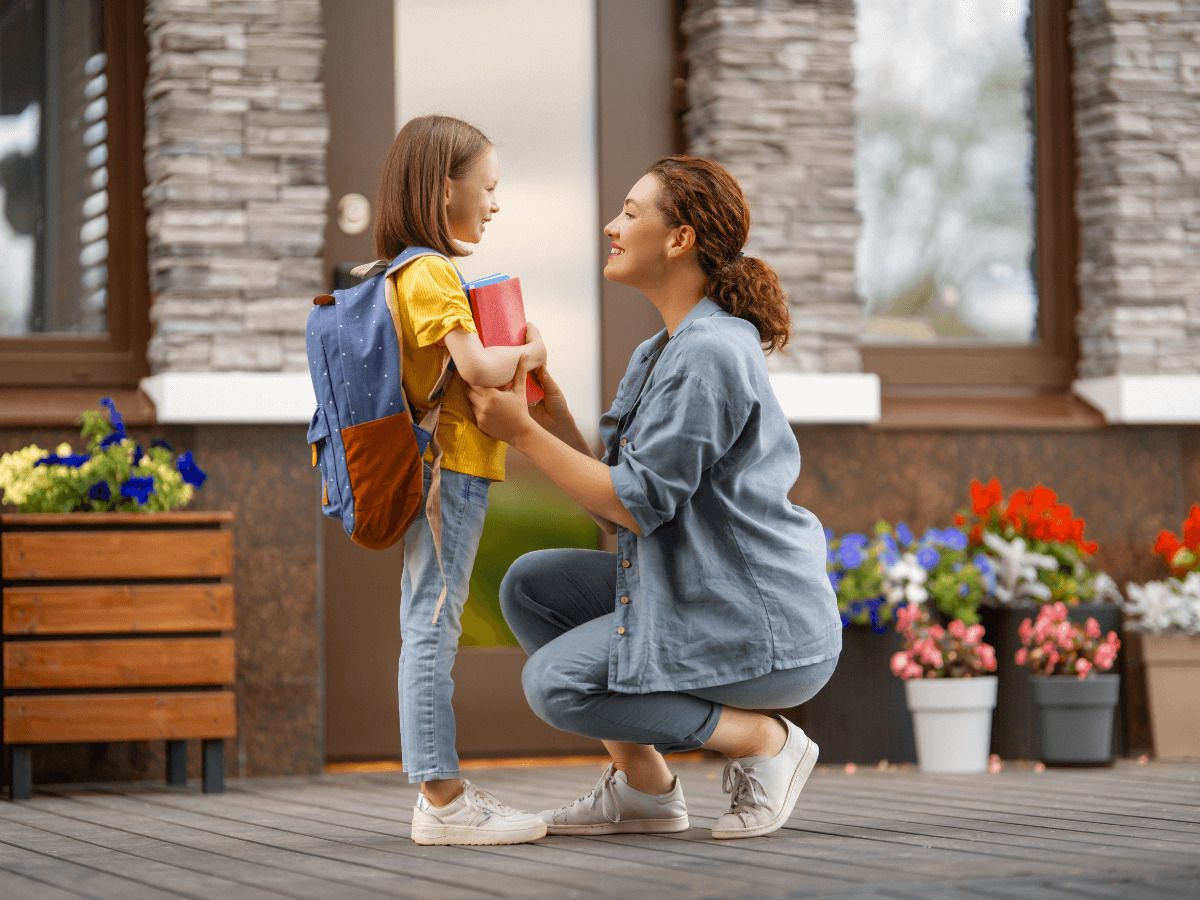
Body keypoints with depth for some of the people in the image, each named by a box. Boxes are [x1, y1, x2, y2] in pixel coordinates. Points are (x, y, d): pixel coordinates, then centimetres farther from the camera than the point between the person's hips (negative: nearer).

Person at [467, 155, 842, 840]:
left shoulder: (709, 354, -18)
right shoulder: (658, 353, 13)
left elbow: (639, 505, -20)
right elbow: (617, 515, 9)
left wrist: (524, 432, -16)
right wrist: (556, 418, -2)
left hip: (766, 630, -10)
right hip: (694, 598, 10)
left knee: (556, 681, -16)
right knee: (532, 586, 7)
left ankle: (764, 740, -4)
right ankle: (644, 787, 9)